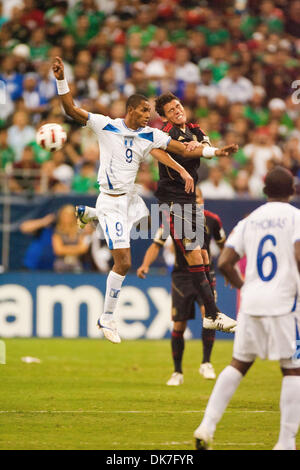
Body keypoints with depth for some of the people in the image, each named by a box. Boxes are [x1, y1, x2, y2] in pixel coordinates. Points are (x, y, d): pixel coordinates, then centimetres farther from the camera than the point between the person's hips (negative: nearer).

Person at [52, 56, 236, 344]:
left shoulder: (150, 135, 2)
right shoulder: (106, 126, -9)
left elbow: (183, 149, 2)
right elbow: (71, 110, -12)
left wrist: (216, 152, -7)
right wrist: (61, 81, -22)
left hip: (131, 199, 6)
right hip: (111, 201, -6)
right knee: (123, 263, -10)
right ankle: (107, 319, 7)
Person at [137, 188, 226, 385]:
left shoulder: (212, 220, -1)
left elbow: (223, 244, 15)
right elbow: (156, 245, -2)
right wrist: (145, 264, -18)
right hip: (181, 277, 0)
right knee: (179, 326, 0)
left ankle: (206, 363, -11)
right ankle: (177, 372, 16)